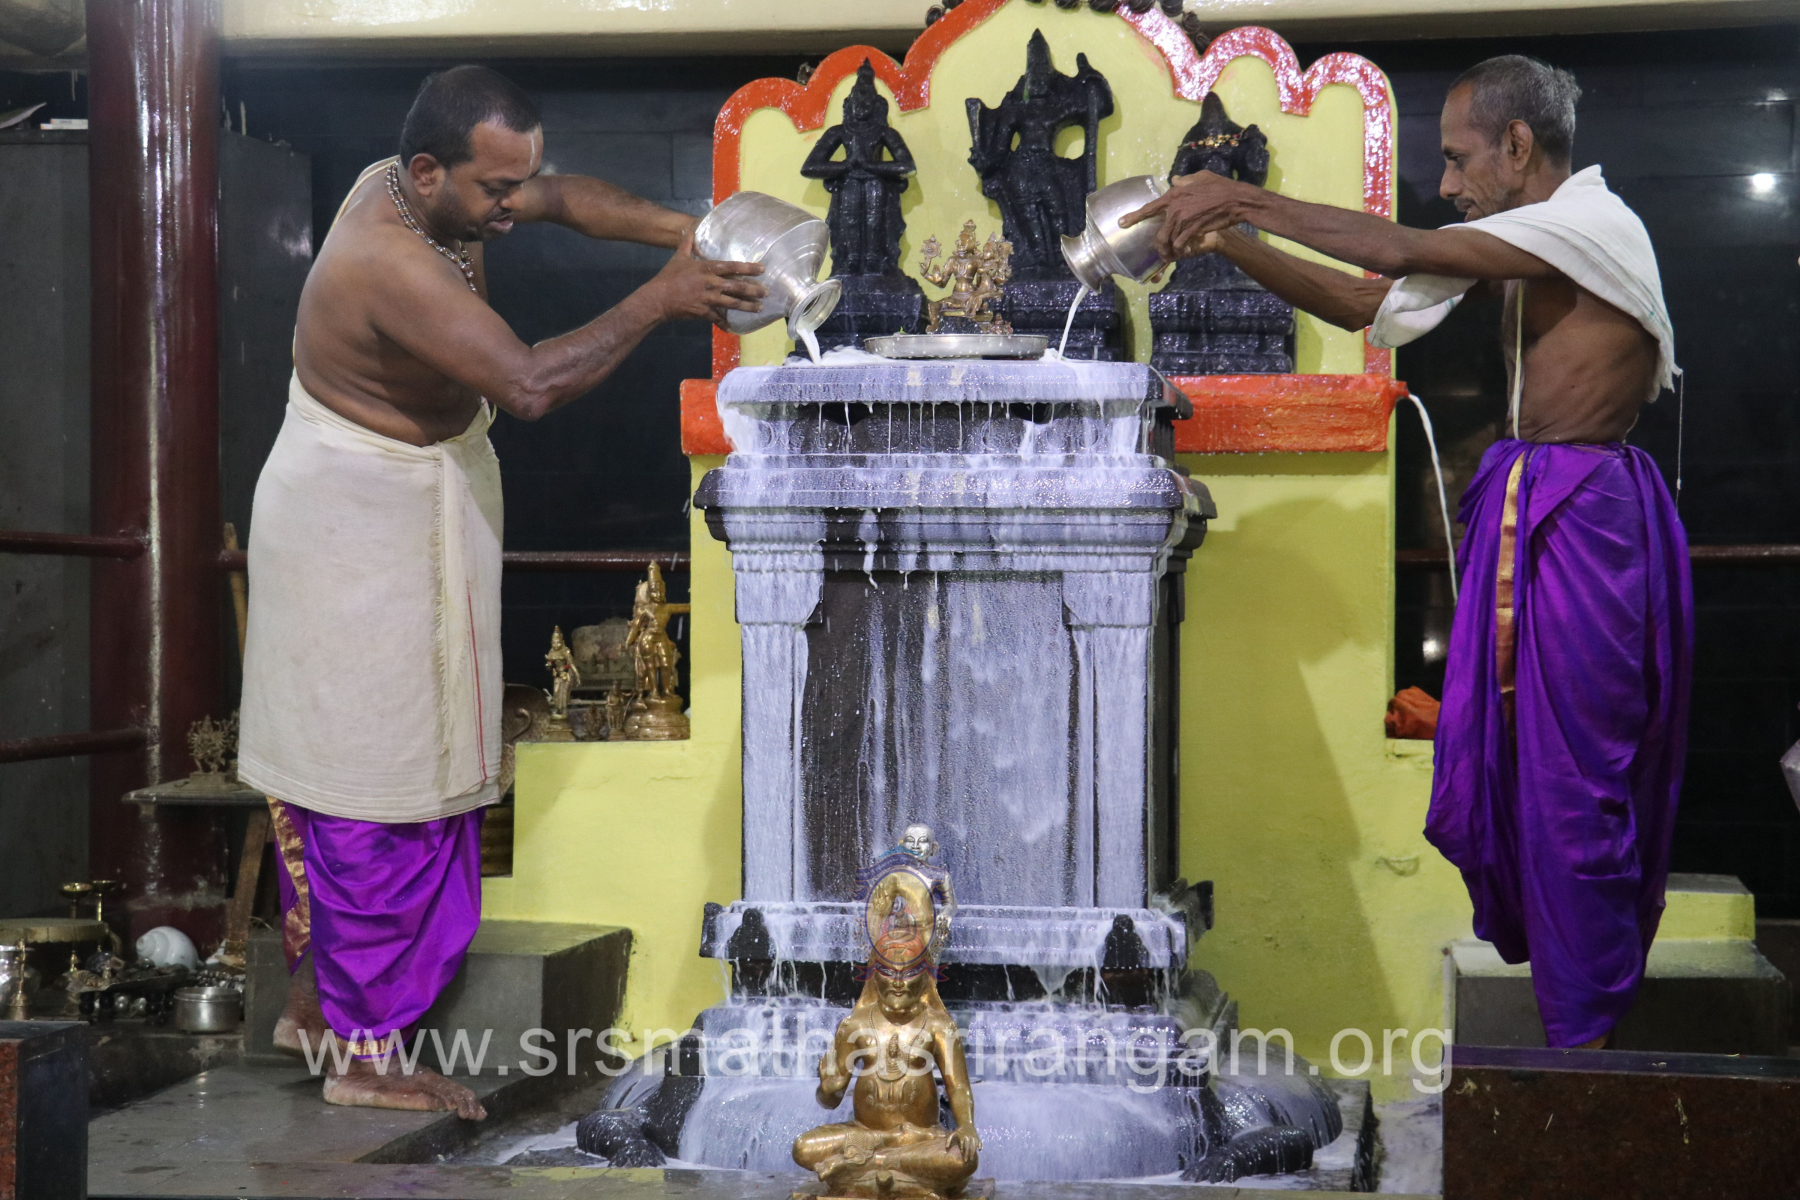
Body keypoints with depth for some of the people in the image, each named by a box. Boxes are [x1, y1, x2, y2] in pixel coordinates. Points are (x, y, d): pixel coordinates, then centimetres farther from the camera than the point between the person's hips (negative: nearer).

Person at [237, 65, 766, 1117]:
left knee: (341, 771, 17)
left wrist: (679, 231, -7)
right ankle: (365, 1057, 6)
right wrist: (659, 301, -27)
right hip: (363, 539, -10)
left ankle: (312, 1003, 29)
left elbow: (568, 197, 8)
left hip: (377, 522, 10)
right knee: (382, 789, -3)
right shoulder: (393, 265, -30)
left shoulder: (412, 189, -1)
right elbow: (533, 382, -36)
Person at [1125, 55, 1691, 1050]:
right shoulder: (1519, 246, 14)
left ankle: (1583, 1048, 4)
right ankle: (1534, 971, 23)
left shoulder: (1595, 225, -13)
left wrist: (1248, 200, -18)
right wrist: (1229, 240, 0)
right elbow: (1364, 303, 11)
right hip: (1520, 517, 9)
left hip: (1584, 521, -9)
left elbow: (1409, 255, -22)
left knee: (1572, 785, -4)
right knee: (1488, 764, 11)